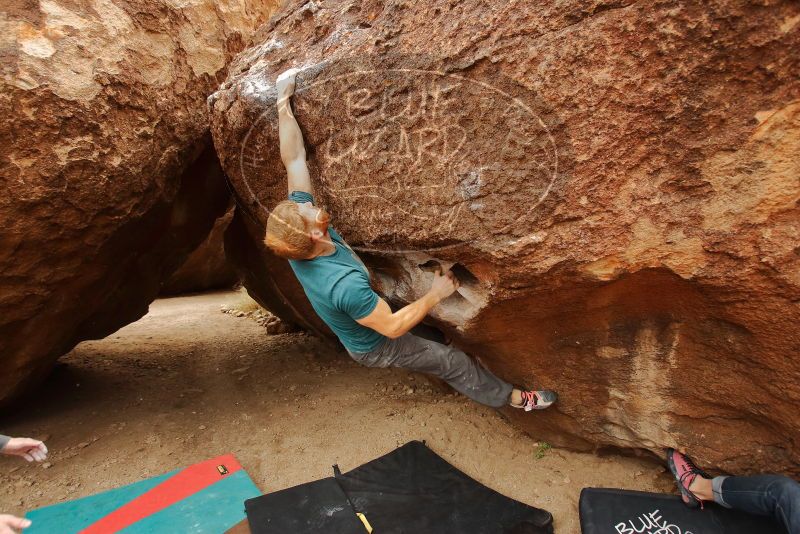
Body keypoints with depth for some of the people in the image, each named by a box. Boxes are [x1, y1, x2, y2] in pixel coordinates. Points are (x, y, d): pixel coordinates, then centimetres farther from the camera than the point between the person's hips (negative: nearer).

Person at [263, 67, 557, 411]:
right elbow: (392, 327, -33)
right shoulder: (345, 283, -46)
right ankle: (517, 398, 31)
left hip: (353, 330, 7)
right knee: (454, 362, 10)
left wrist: (283, 102, -15)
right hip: (374, 346, -6)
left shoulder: (297, 248, -23)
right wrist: (436, 295, -23)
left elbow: (294, 161, -18)